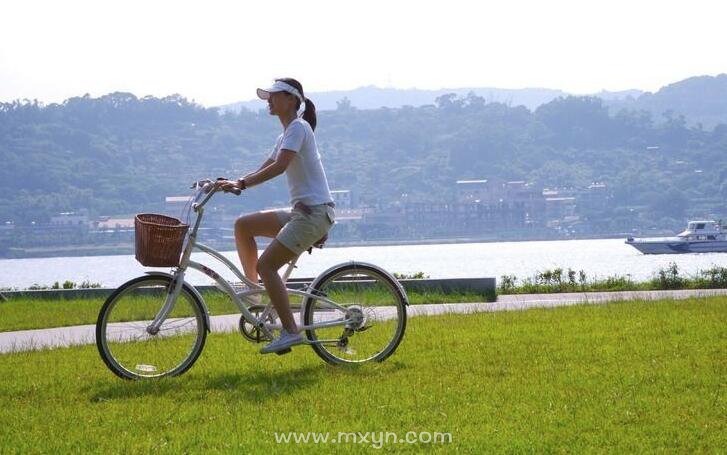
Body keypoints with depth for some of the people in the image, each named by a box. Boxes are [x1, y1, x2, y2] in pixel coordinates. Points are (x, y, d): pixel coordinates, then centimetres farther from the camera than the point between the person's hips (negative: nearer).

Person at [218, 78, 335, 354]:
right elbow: (263, 170, 18)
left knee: (266, 265, -14)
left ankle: (291, 331, -13)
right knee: (243, 225, 6)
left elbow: (279, 167, -22)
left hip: (315, 212, -9)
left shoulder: (298, 127, -10)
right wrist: (234, 183, 3)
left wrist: (240, 184, -25)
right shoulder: (285, 135, 20)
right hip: (300, 211, 9)